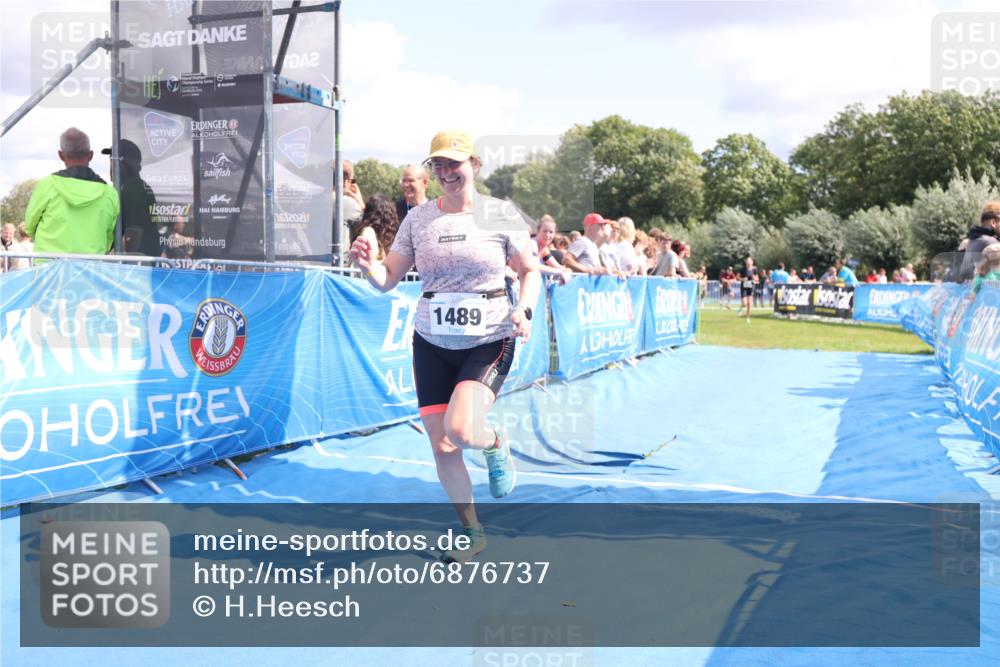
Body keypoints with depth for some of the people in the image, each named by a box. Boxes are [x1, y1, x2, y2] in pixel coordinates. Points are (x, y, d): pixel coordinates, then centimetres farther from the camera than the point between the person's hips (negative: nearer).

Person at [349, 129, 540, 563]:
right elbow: (387, 280, 4)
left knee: (460, 430, -25)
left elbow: (530, 271, 5)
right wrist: (367, 263, -18)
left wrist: (524, 310, -13)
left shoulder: (501, 215, -4)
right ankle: (471, 532, 27)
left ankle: (496, 446, 14)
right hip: (431, 344, 3)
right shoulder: (418, 219, 2)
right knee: (441, 446, 5)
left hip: (489, 341, -3)